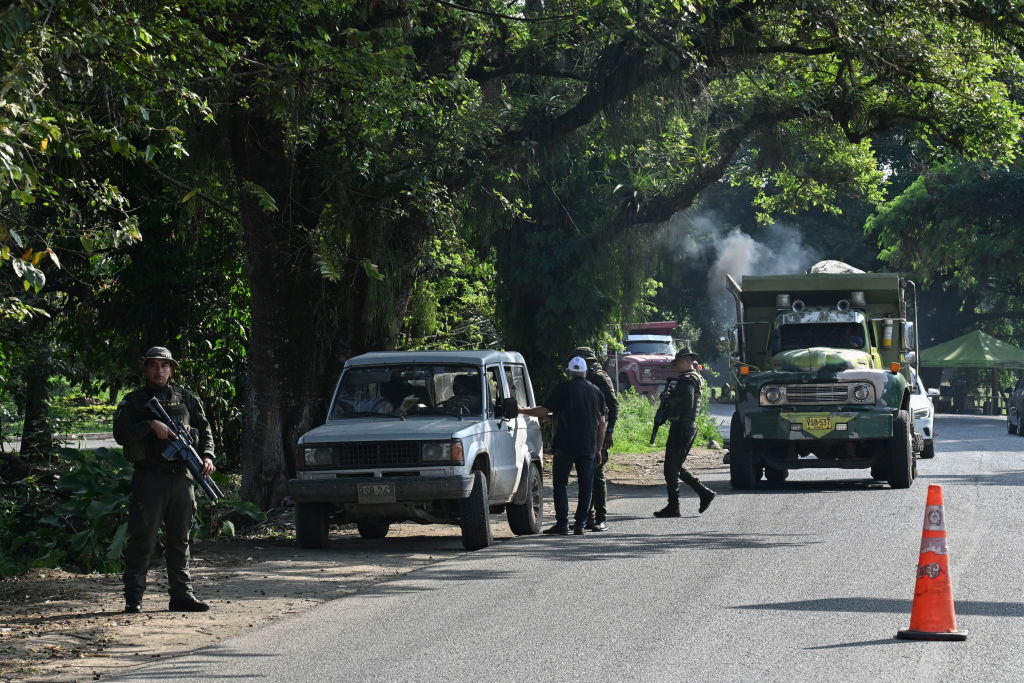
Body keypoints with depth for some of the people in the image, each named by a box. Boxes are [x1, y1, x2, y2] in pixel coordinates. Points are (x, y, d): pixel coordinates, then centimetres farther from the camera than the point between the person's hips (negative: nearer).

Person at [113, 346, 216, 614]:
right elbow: (121, 434, -8)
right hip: (149, 478, -4)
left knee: (180, 540, 8)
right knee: (142, 539, -7)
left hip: (181, 478, 4)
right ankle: (133, 597, -3)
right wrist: (151, 426, -20)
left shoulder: (185, 399, 14)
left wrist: (207, 455, -4)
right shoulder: (133, 401, 5)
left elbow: (204, 428, 14)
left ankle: (181, 595, 13)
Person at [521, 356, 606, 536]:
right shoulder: (596, 392, 10)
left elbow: (544, 410, -6)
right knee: (585, 486, 7)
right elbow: (602, 423, 11)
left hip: (565, 446, -3)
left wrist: (521, 410, 7)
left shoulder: (563, 389, -3)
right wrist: (598, 449, 16)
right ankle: (580, 524, 5)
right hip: (588, 447, 3)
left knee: (560, 484, 2)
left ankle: (562, 523, -5)